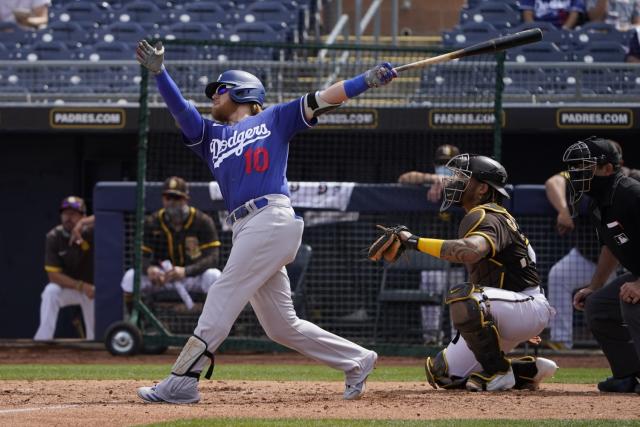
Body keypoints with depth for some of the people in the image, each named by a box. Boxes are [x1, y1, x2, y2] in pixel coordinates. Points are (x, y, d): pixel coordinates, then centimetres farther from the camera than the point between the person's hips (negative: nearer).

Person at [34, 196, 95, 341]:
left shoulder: (90, 231, -22)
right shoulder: (54, 237, -19)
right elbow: (53, 275, -21)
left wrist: (82, 224, -49)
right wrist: (81, 286, -30)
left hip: (92, 288, 0)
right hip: (68, 286, 0)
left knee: (96, 335, -3)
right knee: (50, 292, -33)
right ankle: (43, 338, -31)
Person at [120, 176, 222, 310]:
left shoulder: (202, 221, -13)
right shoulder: (152, 223, -5)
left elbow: (213, 258, -22)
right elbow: (141, 255, -9)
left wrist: (185, 271, -39)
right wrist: (149, 268, -35)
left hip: (193, 276, -2)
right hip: (162, 278, 2)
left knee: (213, 276, -34)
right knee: (131, 276, -23)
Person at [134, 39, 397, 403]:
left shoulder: (273, 120, 14)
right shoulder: (212, 136, 28)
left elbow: (323, 99, 8)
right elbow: (181, 109, 15)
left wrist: (370, 79, -2)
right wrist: (159, 72, 1)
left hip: (273, 219, -7)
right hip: (245, 230, 7)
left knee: (224, 295, -12)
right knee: (282, 326, 6)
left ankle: (182, 382, -16)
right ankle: (357, 361, 17)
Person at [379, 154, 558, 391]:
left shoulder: (486, 217, -18)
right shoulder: (474, 218, 16)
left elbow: (470, 251, -39)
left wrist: (416, 241, -36)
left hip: (531, 308, -10)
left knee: (462, 297, -37)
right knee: (442, 374, 6)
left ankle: (499, 372, -21)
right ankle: (528, 370, 11)